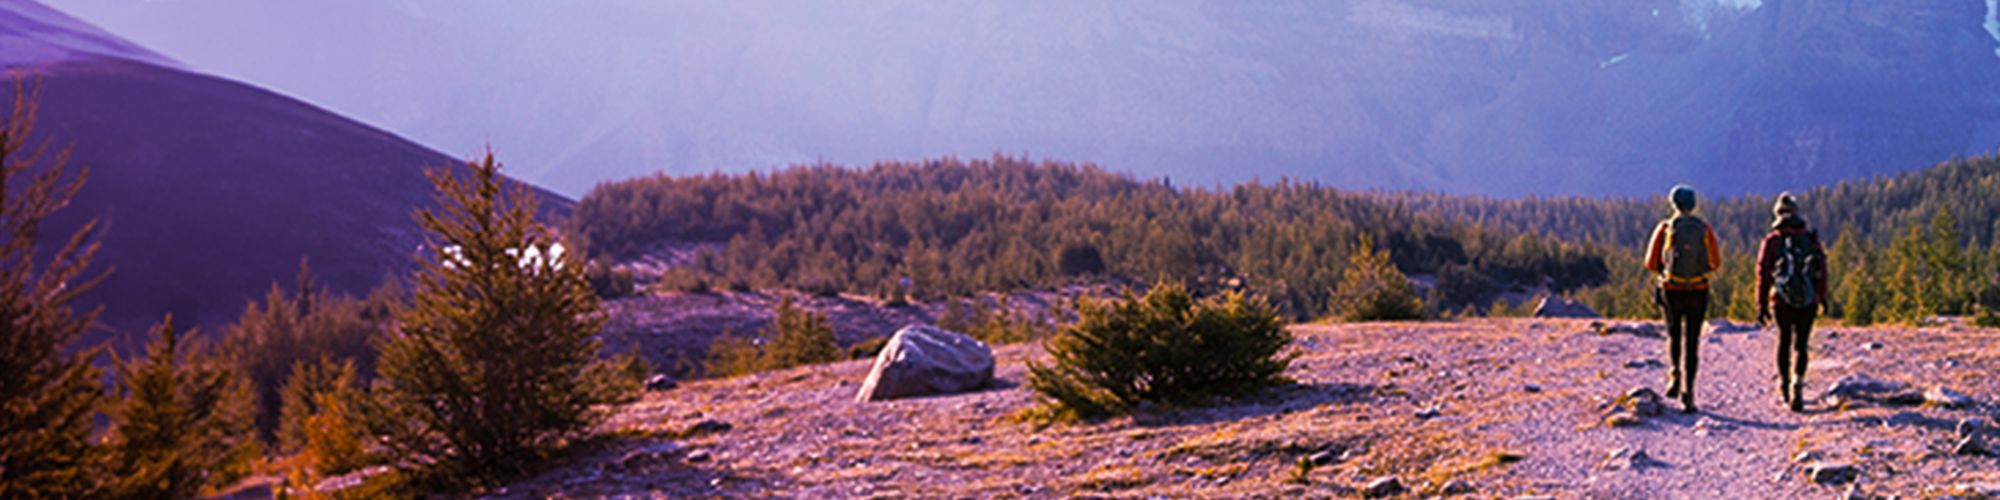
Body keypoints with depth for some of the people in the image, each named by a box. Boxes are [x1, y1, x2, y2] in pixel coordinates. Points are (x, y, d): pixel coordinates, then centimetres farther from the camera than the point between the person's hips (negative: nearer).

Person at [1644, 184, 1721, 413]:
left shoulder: (1665, 228, -3)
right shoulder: (1705, 229, 1)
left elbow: (1651, 262, -3)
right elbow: (1716, 263, 6)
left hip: (1671, 291, 0)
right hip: (1698, 292, 1)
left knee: (1674, 336, 21)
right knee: (1692, 342, 6)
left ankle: (1675, 375, 1)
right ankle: (1688, 390, -4)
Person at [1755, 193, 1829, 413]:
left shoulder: (1772, 241, -3)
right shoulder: (1811, 239, 3)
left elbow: (1763, 274, -5)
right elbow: (1822, 270, 10)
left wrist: (1761, 306, -1)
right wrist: (1822, 296, 24)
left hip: (1782, 301, 0)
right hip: (1808, 301, 0)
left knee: (1784, 340, 18)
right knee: (1800, 344, 3)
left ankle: (1783, 385, 25)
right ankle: (1797, 385, -18)